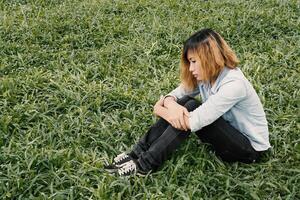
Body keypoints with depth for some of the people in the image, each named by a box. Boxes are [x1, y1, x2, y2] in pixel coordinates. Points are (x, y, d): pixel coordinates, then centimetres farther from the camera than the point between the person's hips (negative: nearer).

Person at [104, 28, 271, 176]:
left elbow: (191, 123, -33)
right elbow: (177, 93, -1)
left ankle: (144, 165, -19)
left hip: (249, 148, -7)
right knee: (183, 104, -15)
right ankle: (139, 154, -11)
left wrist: (160, 110, -16)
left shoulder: (233, 84, -31)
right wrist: (170, 103, -27)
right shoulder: (206, 74, -6)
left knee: (191, 108, -27)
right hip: (228, 132, 7)